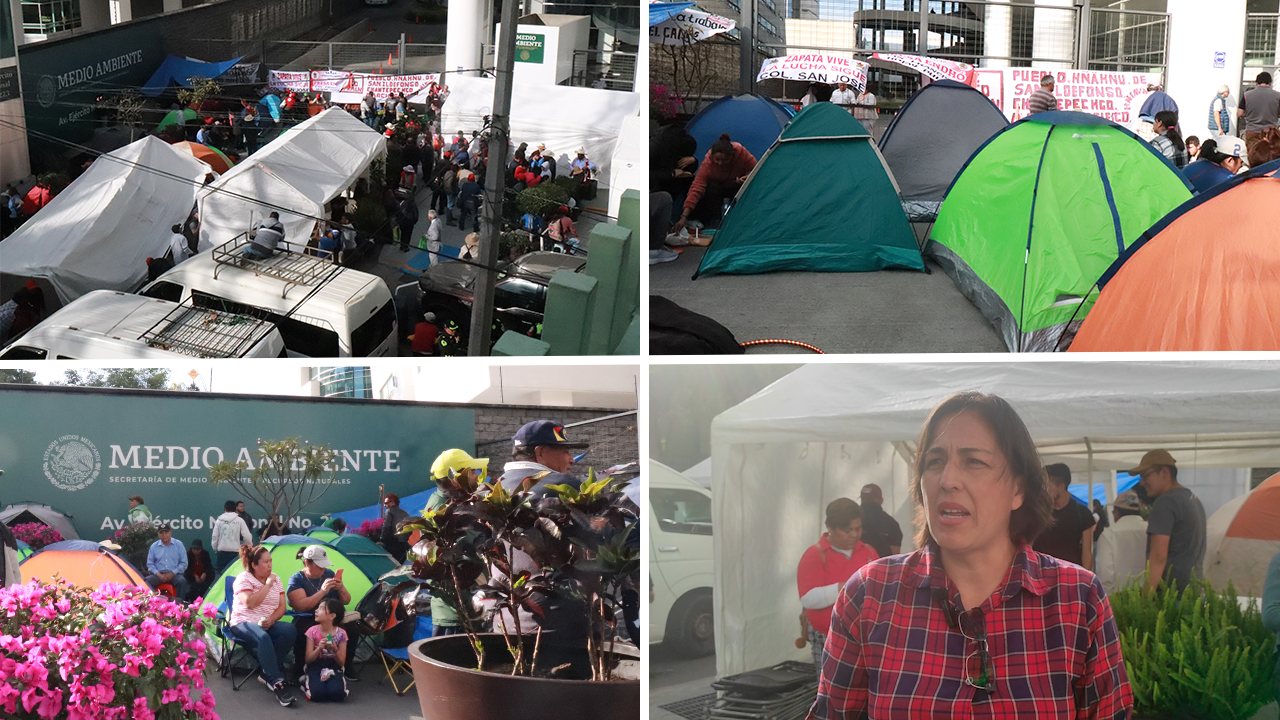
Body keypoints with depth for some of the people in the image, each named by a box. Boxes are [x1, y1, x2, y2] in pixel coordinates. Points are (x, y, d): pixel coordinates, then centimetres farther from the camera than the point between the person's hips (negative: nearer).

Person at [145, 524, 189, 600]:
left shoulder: (178, 544, 8)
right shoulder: (154, 546, 12)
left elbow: (184, 563, 5)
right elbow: (150, 564, 10)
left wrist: (173, 573, -8)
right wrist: (158, 574, -7)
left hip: (174, 574, -1)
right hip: (158, 574, 1)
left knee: (182, 581, -34)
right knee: (145, 581, -28)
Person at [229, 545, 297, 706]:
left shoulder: (276, 579, 11)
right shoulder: (243, 579, -5)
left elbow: (282, 607, 7)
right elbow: (249, 603, -21)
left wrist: (271, 619, -13)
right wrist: (267, 585, -15)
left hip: (268, 624, 5)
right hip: (243, 623, -5)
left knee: (290, 630, -28)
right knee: (263, 637, -40)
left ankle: (267, 673, -20)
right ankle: (276, 682, -41)